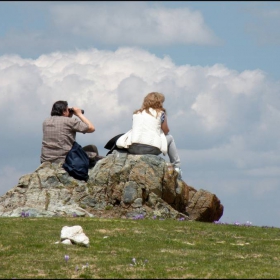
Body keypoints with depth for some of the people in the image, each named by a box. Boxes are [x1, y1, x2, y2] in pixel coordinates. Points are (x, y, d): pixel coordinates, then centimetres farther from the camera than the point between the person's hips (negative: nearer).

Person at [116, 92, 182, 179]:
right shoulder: (160, 113, 6)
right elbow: (166, 131, 15)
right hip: (151, 149, -3)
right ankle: (176, 167, 28)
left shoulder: (136, 113, 17)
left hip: (133, 148, 3)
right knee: (170, 138, 25)